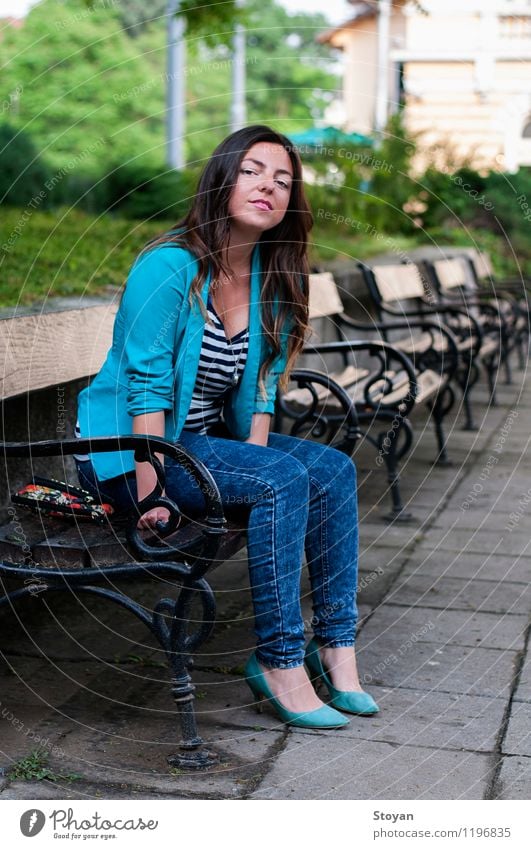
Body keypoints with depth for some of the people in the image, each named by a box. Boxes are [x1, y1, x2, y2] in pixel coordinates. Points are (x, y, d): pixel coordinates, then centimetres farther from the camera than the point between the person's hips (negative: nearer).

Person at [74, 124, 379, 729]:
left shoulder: (275, 277, 4)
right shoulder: (170, 266, -19)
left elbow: (261, 385, 7)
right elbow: (145, 386, -21)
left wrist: (254, 455, -8)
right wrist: (150, 494, -24)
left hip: (207, 439, 8)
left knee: (333, 468, -8)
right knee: (284, 479, -26)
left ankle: (335, 648, -5)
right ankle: (280, 662, -19)